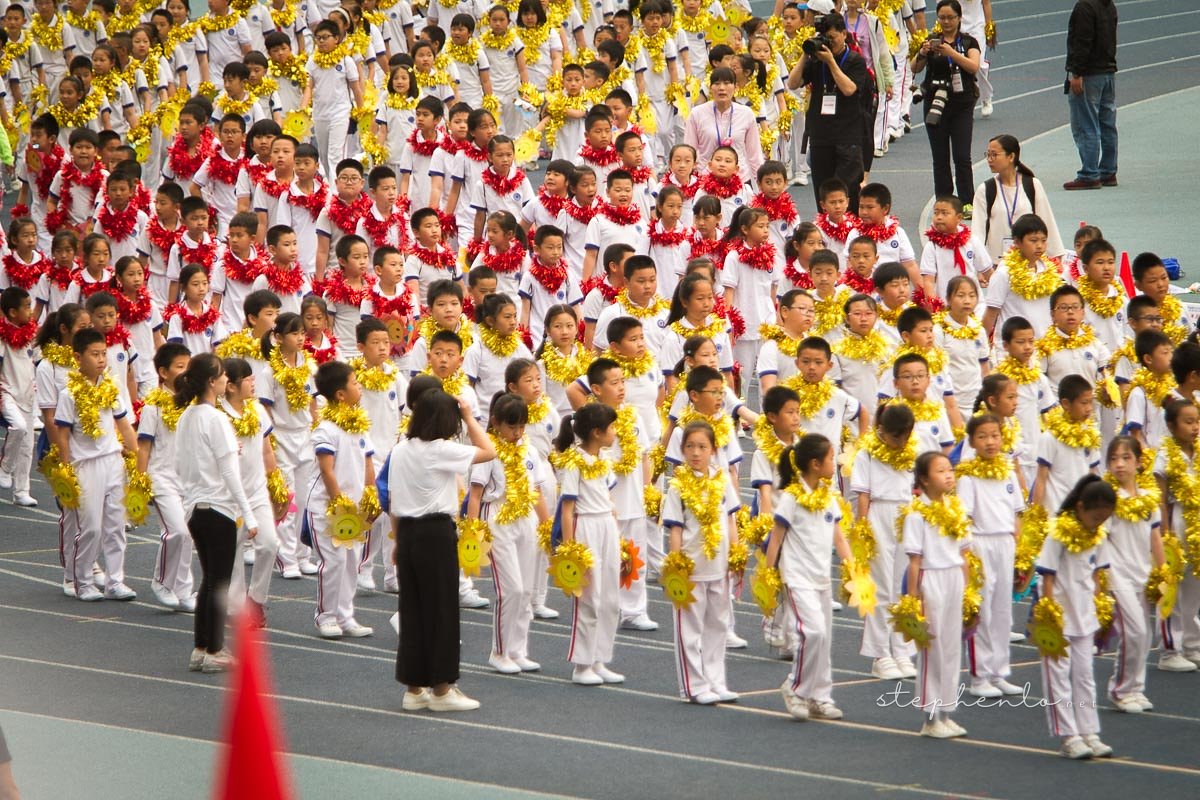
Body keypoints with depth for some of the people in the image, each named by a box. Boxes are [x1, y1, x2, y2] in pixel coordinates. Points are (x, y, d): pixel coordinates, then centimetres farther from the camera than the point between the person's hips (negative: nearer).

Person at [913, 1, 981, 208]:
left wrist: (952, 53, -28)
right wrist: (922, 53, -24)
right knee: (940, 158, 3)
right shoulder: (931, 41, 7)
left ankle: (967, 204, -4)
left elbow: (974, 66, -14)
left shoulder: (968, 42, 3)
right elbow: (915, 68, -3)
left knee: (962, 157, -7)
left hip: (962, 105, -2)